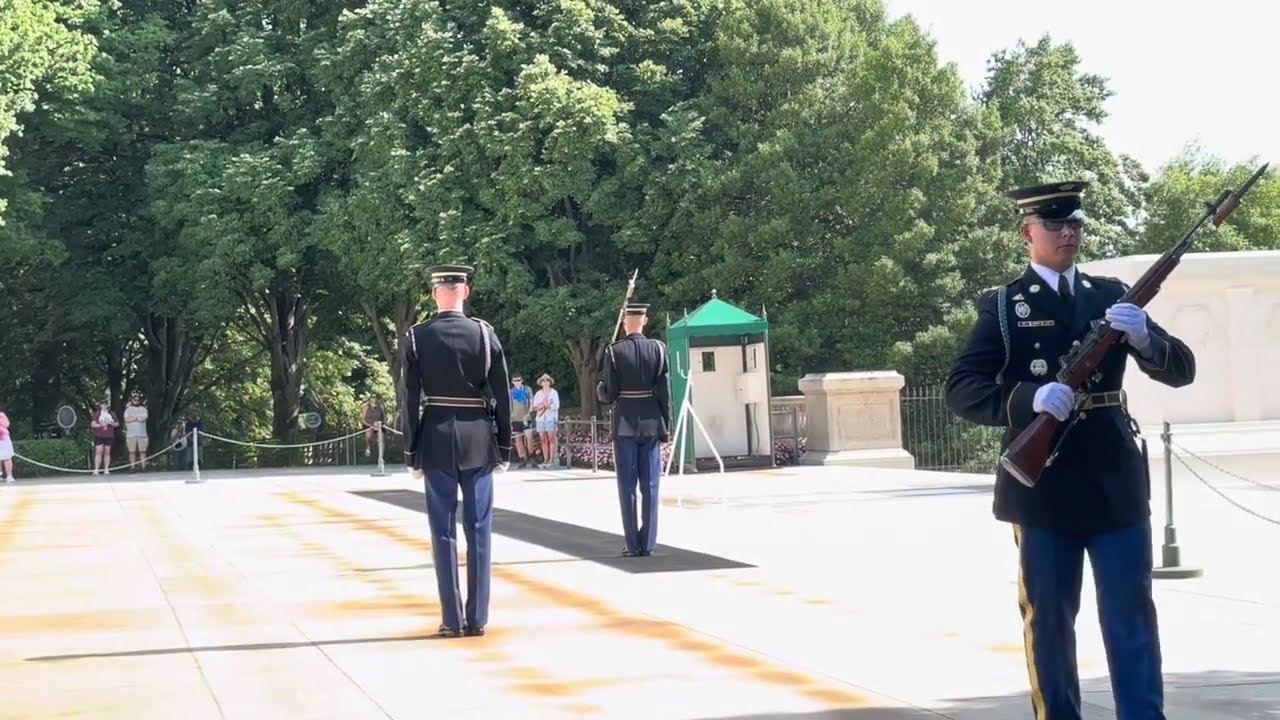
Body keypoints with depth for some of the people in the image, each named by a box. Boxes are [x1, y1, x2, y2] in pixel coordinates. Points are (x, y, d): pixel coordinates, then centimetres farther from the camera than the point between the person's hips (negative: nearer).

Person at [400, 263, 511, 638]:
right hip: (479, 441, 1)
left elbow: (410, 399, -4)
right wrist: (504, 446, 8)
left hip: (437, 441, -1)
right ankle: (478, 618, 6)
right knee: (478, 529, 5)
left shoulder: (417, 338, -4)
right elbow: (502, 395, 0)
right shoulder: (485, 333, -2)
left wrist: (411, 451, 4)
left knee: (443, 531, 4)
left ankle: (453, 619, 3)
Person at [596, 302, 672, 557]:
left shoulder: (614, 351, -7)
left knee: (627, 486, 3)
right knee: (650, 486, 5)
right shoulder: (658, 348, -2)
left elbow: (609, 395, -6)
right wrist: (666, 427, 5)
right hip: (651, 423, 2)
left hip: (625, 424, -2)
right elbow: (665, 392, -2)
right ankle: (648, 543, 5)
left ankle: (633, 544, 2)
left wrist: (599, 389, 17)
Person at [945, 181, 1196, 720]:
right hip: (1043, 487, -2)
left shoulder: (1111, 295, 10)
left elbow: (1181, 370, 6)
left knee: (1131, 617, 2)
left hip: (1116, 483, 2)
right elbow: (961, 392, -7)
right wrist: (1029, 398, -24)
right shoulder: (1003, 306, 2)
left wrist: (1143, 337, -16)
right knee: (1048, 621, 5)